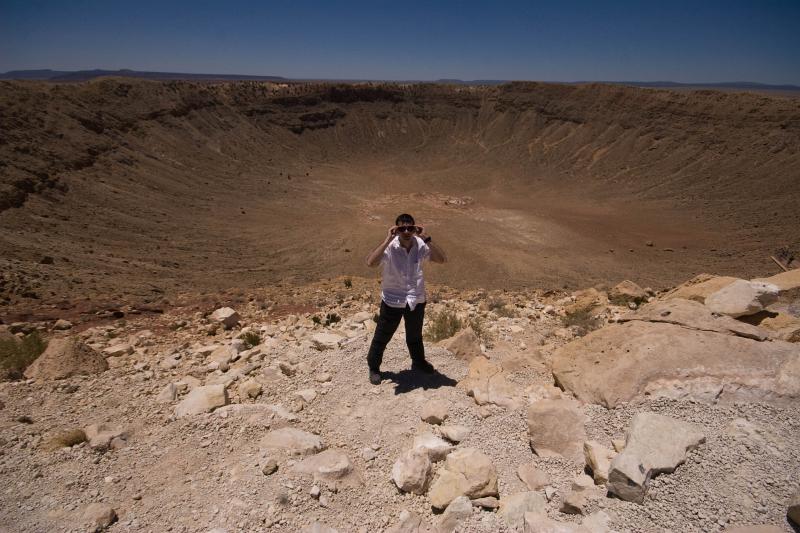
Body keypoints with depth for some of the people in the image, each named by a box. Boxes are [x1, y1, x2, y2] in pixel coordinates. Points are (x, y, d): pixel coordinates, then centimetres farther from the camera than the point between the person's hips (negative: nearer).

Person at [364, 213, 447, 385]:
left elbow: (442, 259, -19)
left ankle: (418, 362, 49)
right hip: (392, 300, -3)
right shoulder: (389, 247, -21)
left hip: (416, 300, 3)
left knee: (415, 335, 25)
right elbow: (370, 263, -36)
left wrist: (427, 238, -26)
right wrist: (387, 240, -35)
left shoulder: (420, 245, -11)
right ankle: (373, 367, 34)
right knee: (382, 336, 12)